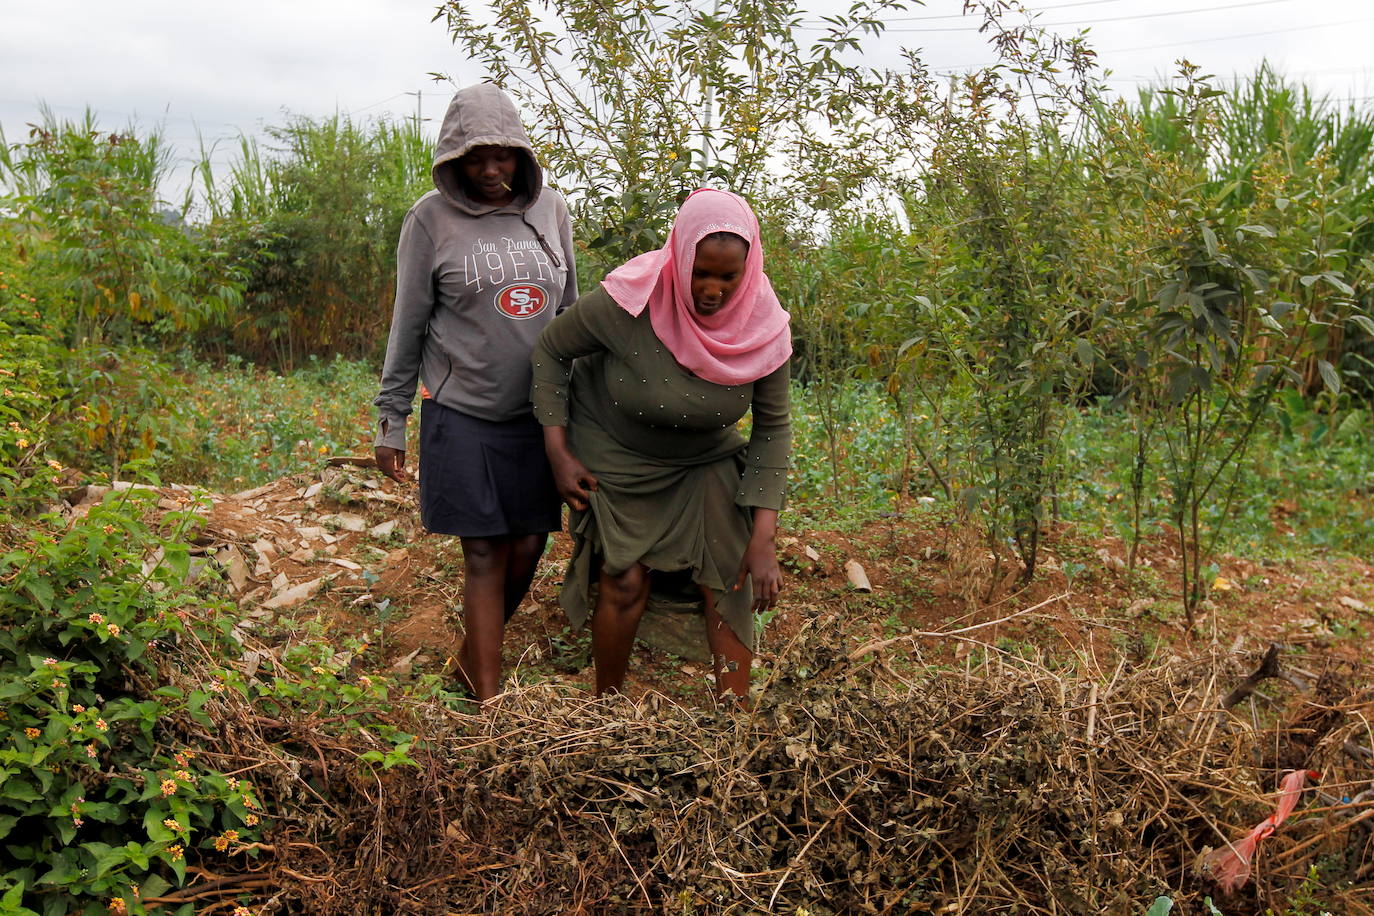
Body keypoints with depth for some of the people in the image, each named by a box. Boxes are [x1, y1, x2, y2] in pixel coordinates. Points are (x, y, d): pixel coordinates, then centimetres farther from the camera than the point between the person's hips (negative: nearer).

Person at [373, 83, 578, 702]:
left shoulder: (549, 209, 5)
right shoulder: (432, 219, -5)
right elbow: (408, 326, 0)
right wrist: (390, 420, 1)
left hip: (540, 413, 4)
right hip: (462, 414, -3)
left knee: (529, 545, 7)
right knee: (485, 554, -2)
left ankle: (473, 660, 31)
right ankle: (488, 699, 8)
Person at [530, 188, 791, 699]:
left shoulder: (763, 324, -20)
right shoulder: (628, 301, -29)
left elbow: (772, 427, -10)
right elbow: (551, 350, -11)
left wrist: (763, 537, -16)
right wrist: (558, 453, -15)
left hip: (705, 461, 3)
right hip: (614, 458, -2)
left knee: (729, 580, -7)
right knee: (626, 582, -3)